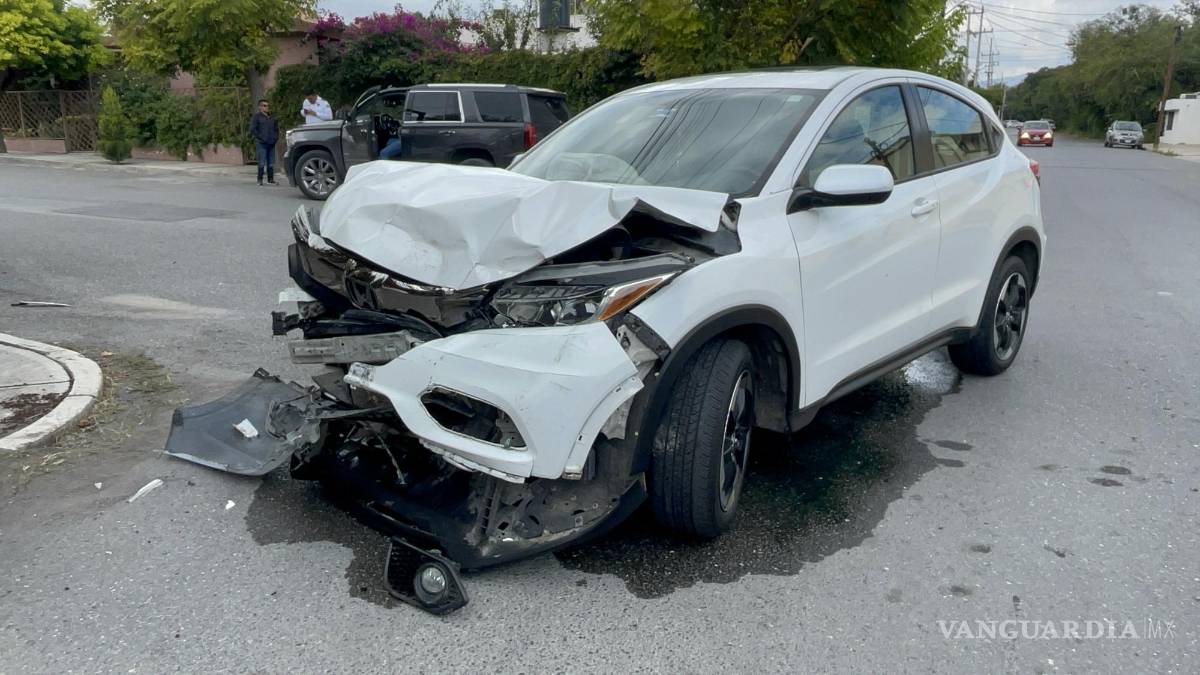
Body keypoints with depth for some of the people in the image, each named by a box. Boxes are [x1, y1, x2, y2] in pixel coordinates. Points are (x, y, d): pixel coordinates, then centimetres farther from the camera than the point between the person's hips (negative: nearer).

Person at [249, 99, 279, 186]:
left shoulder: (272, 117, 18)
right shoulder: (256, 116, 1)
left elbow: (276, 129, 27)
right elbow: (252, 129, -5)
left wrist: (276, 138, 11)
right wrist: (260, 138, -11)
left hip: (271, 143, 5)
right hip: (262, 143, -5)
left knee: (271, 163, 5)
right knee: (262, 162, -8)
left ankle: (270, 179, 11)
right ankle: (260, 179, -2)